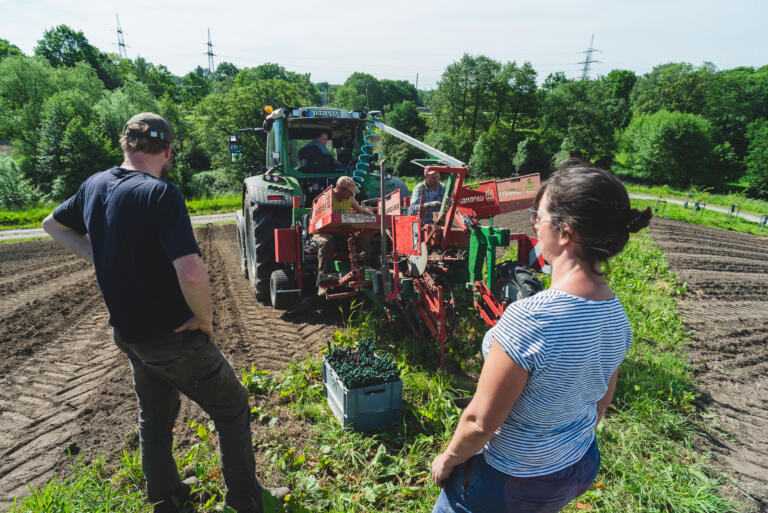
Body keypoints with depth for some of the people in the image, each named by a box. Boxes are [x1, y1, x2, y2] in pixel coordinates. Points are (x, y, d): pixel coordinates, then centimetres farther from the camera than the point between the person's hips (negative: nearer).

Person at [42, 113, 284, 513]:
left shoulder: (94, 186, -1)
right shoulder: (160, 194, -25)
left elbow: (53, 225, 19)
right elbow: (191, 273, -36)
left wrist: (102, 259, 9)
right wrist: (204, 318, -18)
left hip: (127, 333, 8)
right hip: (174, 338, -7)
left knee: (154, 418, 25)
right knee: (232, 408, 12)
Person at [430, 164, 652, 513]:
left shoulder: (529, 319, -35)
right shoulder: (616, 314, -10)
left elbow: (480, 422, -26)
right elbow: (601, 401, 6)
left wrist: (449, 458, -7)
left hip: (514, 483, -7)